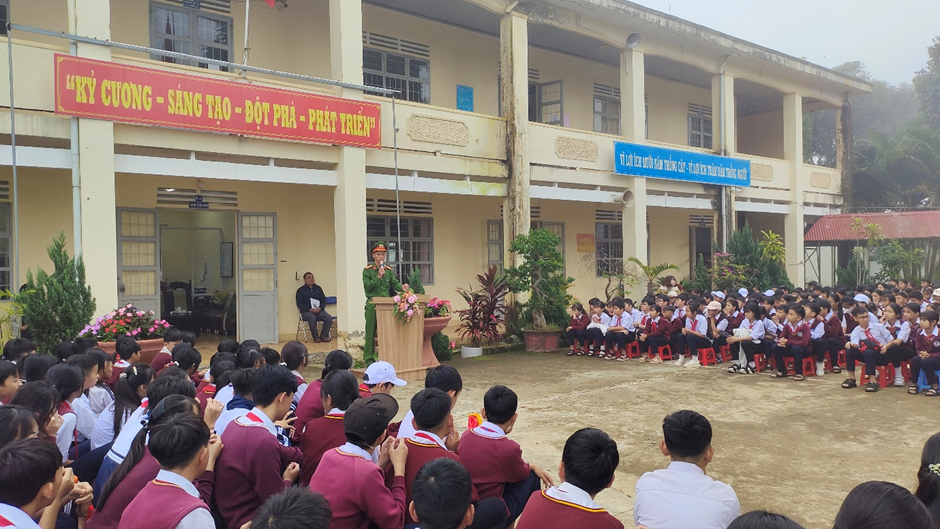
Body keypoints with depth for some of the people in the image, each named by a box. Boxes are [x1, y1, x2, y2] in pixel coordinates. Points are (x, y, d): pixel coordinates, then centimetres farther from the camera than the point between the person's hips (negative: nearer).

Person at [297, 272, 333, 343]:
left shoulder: (318, 288, 19)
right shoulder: (300, 290, 8)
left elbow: (324, 300, 14)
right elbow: (299, 304, -1)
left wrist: (320, 308, -8)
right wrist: (310, 309, -15)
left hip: (319, 310, 4)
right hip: (306, 311, -4)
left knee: (329, 318, -25)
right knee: (312, 318, -38)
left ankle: (324, 336, -11)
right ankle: (315, 337, -23)